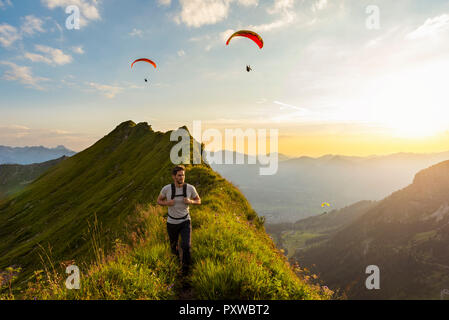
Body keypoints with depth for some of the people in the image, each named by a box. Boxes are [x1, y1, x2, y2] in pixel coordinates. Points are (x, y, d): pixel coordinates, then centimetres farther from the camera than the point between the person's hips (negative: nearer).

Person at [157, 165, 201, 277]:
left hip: (185, 221, -1)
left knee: (186, 246, -13)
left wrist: (190, 201, -23)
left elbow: (198, 201, -1)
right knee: (173, 245, 20)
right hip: (172, 222, 1)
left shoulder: (190, 188, -17)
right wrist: (167, 203, -23)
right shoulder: (166, 188, -18)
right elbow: (159, 201, 0)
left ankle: (186, 267, 17)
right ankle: (175, 251, 59)